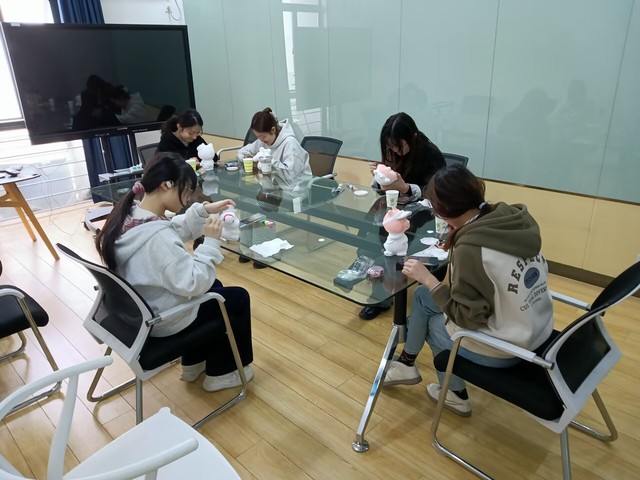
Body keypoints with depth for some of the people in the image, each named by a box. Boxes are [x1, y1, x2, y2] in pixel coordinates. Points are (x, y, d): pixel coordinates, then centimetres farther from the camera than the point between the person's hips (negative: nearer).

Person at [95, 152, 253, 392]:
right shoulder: (157, 236, -36)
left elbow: (175, 230, 8)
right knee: (238, 298, 9)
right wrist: (211, 241, -25)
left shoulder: (127, 215, -7)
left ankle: (193, 362, 38)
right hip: (161, 323, -9)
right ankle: (220, 373, 25)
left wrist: (203, 210, -2)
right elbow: (195, 283, -31)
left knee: (213, 285, 27)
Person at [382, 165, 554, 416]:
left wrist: (427, 278, -17)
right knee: (422, 296, 16)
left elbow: (467, 317, -23)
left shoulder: (471, 247, -29)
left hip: (504, 347, -7)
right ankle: (407, 364, 33)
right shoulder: (515, 219, -6)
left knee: (433, 324, 20)